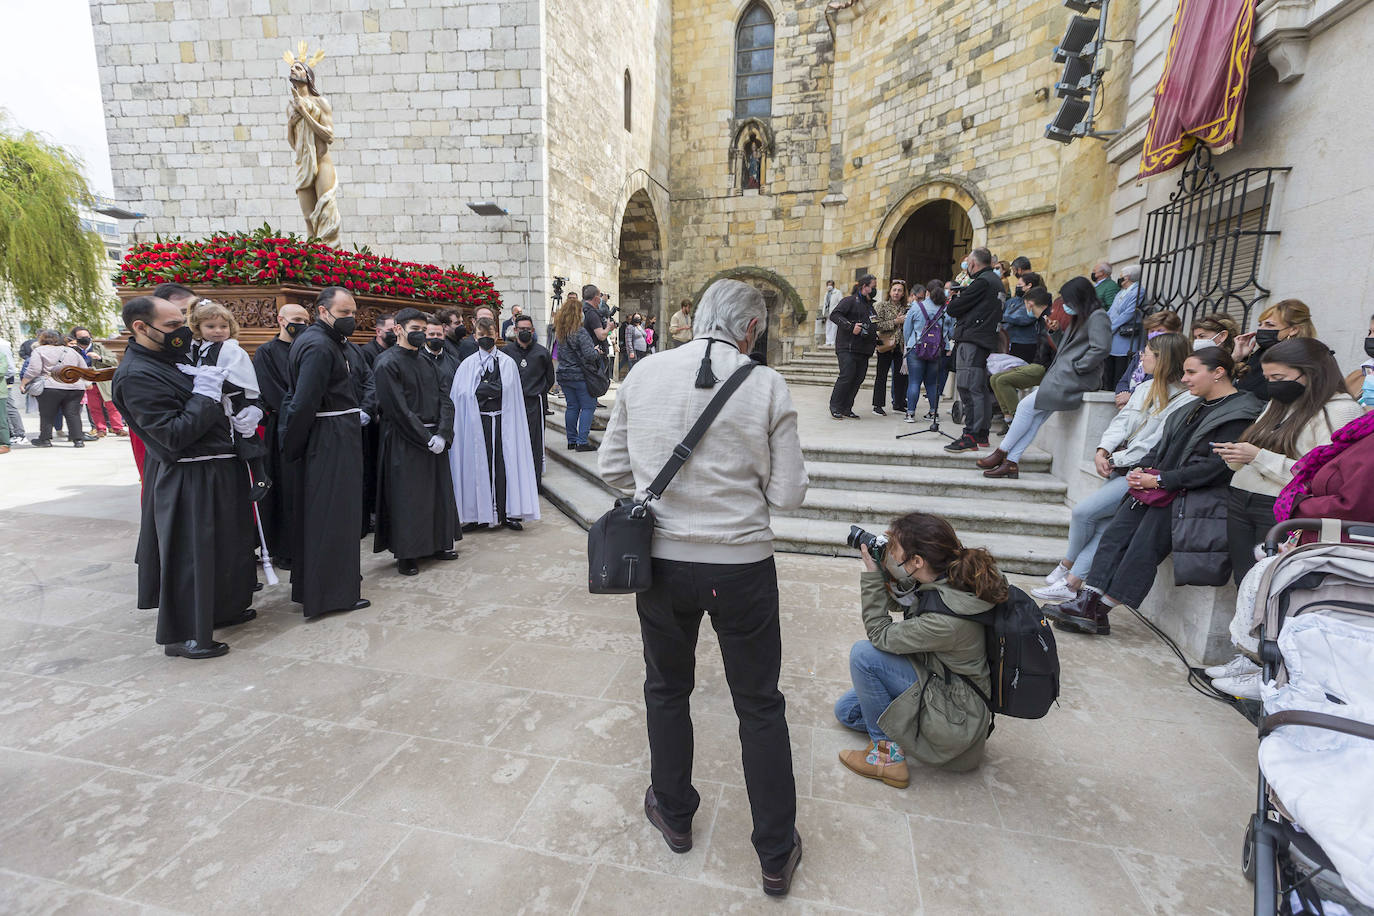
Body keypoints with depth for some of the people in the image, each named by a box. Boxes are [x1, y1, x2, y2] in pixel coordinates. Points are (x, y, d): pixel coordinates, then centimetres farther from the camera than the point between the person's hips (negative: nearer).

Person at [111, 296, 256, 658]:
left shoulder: (169, 358, 9)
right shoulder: (136, 376, -19)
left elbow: (205, 409, 20)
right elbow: (174, 434, -24)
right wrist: (205, 393, -21)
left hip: (215, 469, 10)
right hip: (188, 481, -10)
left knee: (223, 544, 20)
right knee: (190, 554, 0)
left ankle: (219, 609, 37)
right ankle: (182, 635, 16)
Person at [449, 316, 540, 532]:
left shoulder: (508, 363, 7)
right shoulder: (467, 365, 8)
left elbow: (505, 390, -2)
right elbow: (460, 396, 2)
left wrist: (480, 391, -5)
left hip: (503, 422, 0)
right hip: (477, 422, 0)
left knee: (505, 464, 0)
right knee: (478, 465, 1)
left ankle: (508, 513, 8)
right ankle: (479, 514, 10)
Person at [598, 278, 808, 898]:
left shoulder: (644, 374, -3)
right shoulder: (766, 386, -11)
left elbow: (612, 467, 3)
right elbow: (787, 494, -9)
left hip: (661, 561, 2)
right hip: (742, 564, -2)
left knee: (667, 689, 24)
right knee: (760, 706, 16)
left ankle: (673, 814, 45)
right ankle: (776, 856, 33)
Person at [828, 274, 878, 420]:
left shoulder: (869, 305, 23)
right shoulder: (850, 300, -3)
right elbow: (834, 315, -14)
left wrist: (876, 338, 18)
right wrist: (851, 327, -22)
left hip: (863, 350, 8)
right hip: (847, 348, -8)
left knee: (858, 379, 3)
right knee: (846, 376, -13)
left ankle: (847, 409, 9)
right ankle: (835, 407, -1)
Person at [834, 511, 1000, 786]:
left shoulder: (947, 620, -36)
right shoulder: (945, 578, -13)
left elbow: (880, 634, -22)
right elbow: (897, 603, 6)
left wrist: (871, 573, -22)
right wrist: (885, 567, -13)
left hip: (956, 716, -8)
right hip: (938, 680, 8)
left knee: (863, 653, -22)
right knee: (846, 710, 11)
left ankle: (888, 753, -9)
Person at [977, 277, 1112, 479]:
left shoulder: (1098, 317, -6)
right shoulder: (1080, 318, 25)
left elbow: (1101, 348, -18)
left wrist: (1077, 367, -15)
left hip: (1075, 379, -9)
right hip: (1062, 377, 9)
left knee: (1027, 406, -12)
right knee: (1034, 418, -2)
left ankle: (1002, 452, -3)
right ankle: (1010, 462, -7)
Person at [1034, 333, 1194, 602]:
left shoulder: (1187, 399, -10)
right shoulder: (1145, 388, 17)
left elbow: (1156, 445, -16)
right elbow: (1122, 422, 9)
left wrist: (1116, 461, -11)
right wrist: (1103, 451, -8)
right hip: (1124, 469, 7)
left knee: (1084, 510, -15)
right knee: (1102, 525, -6)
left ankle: (1067, 566, 8)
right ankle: (1073, 580, -6)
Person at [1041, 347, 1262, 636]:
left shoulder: (1241, 413, -5)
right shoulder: (1194, 408, 22)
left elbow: (1217, 466, -15)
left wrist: (1160, 480, -16)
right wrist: (1141, 469, 4)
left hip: (1197, 496, -7)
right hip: (1161, 490, 8)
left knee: (1146, 542, -21)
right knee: (1116, 531, -11)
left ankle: (1097, 611, -19)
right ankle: (1087, 600, -17)